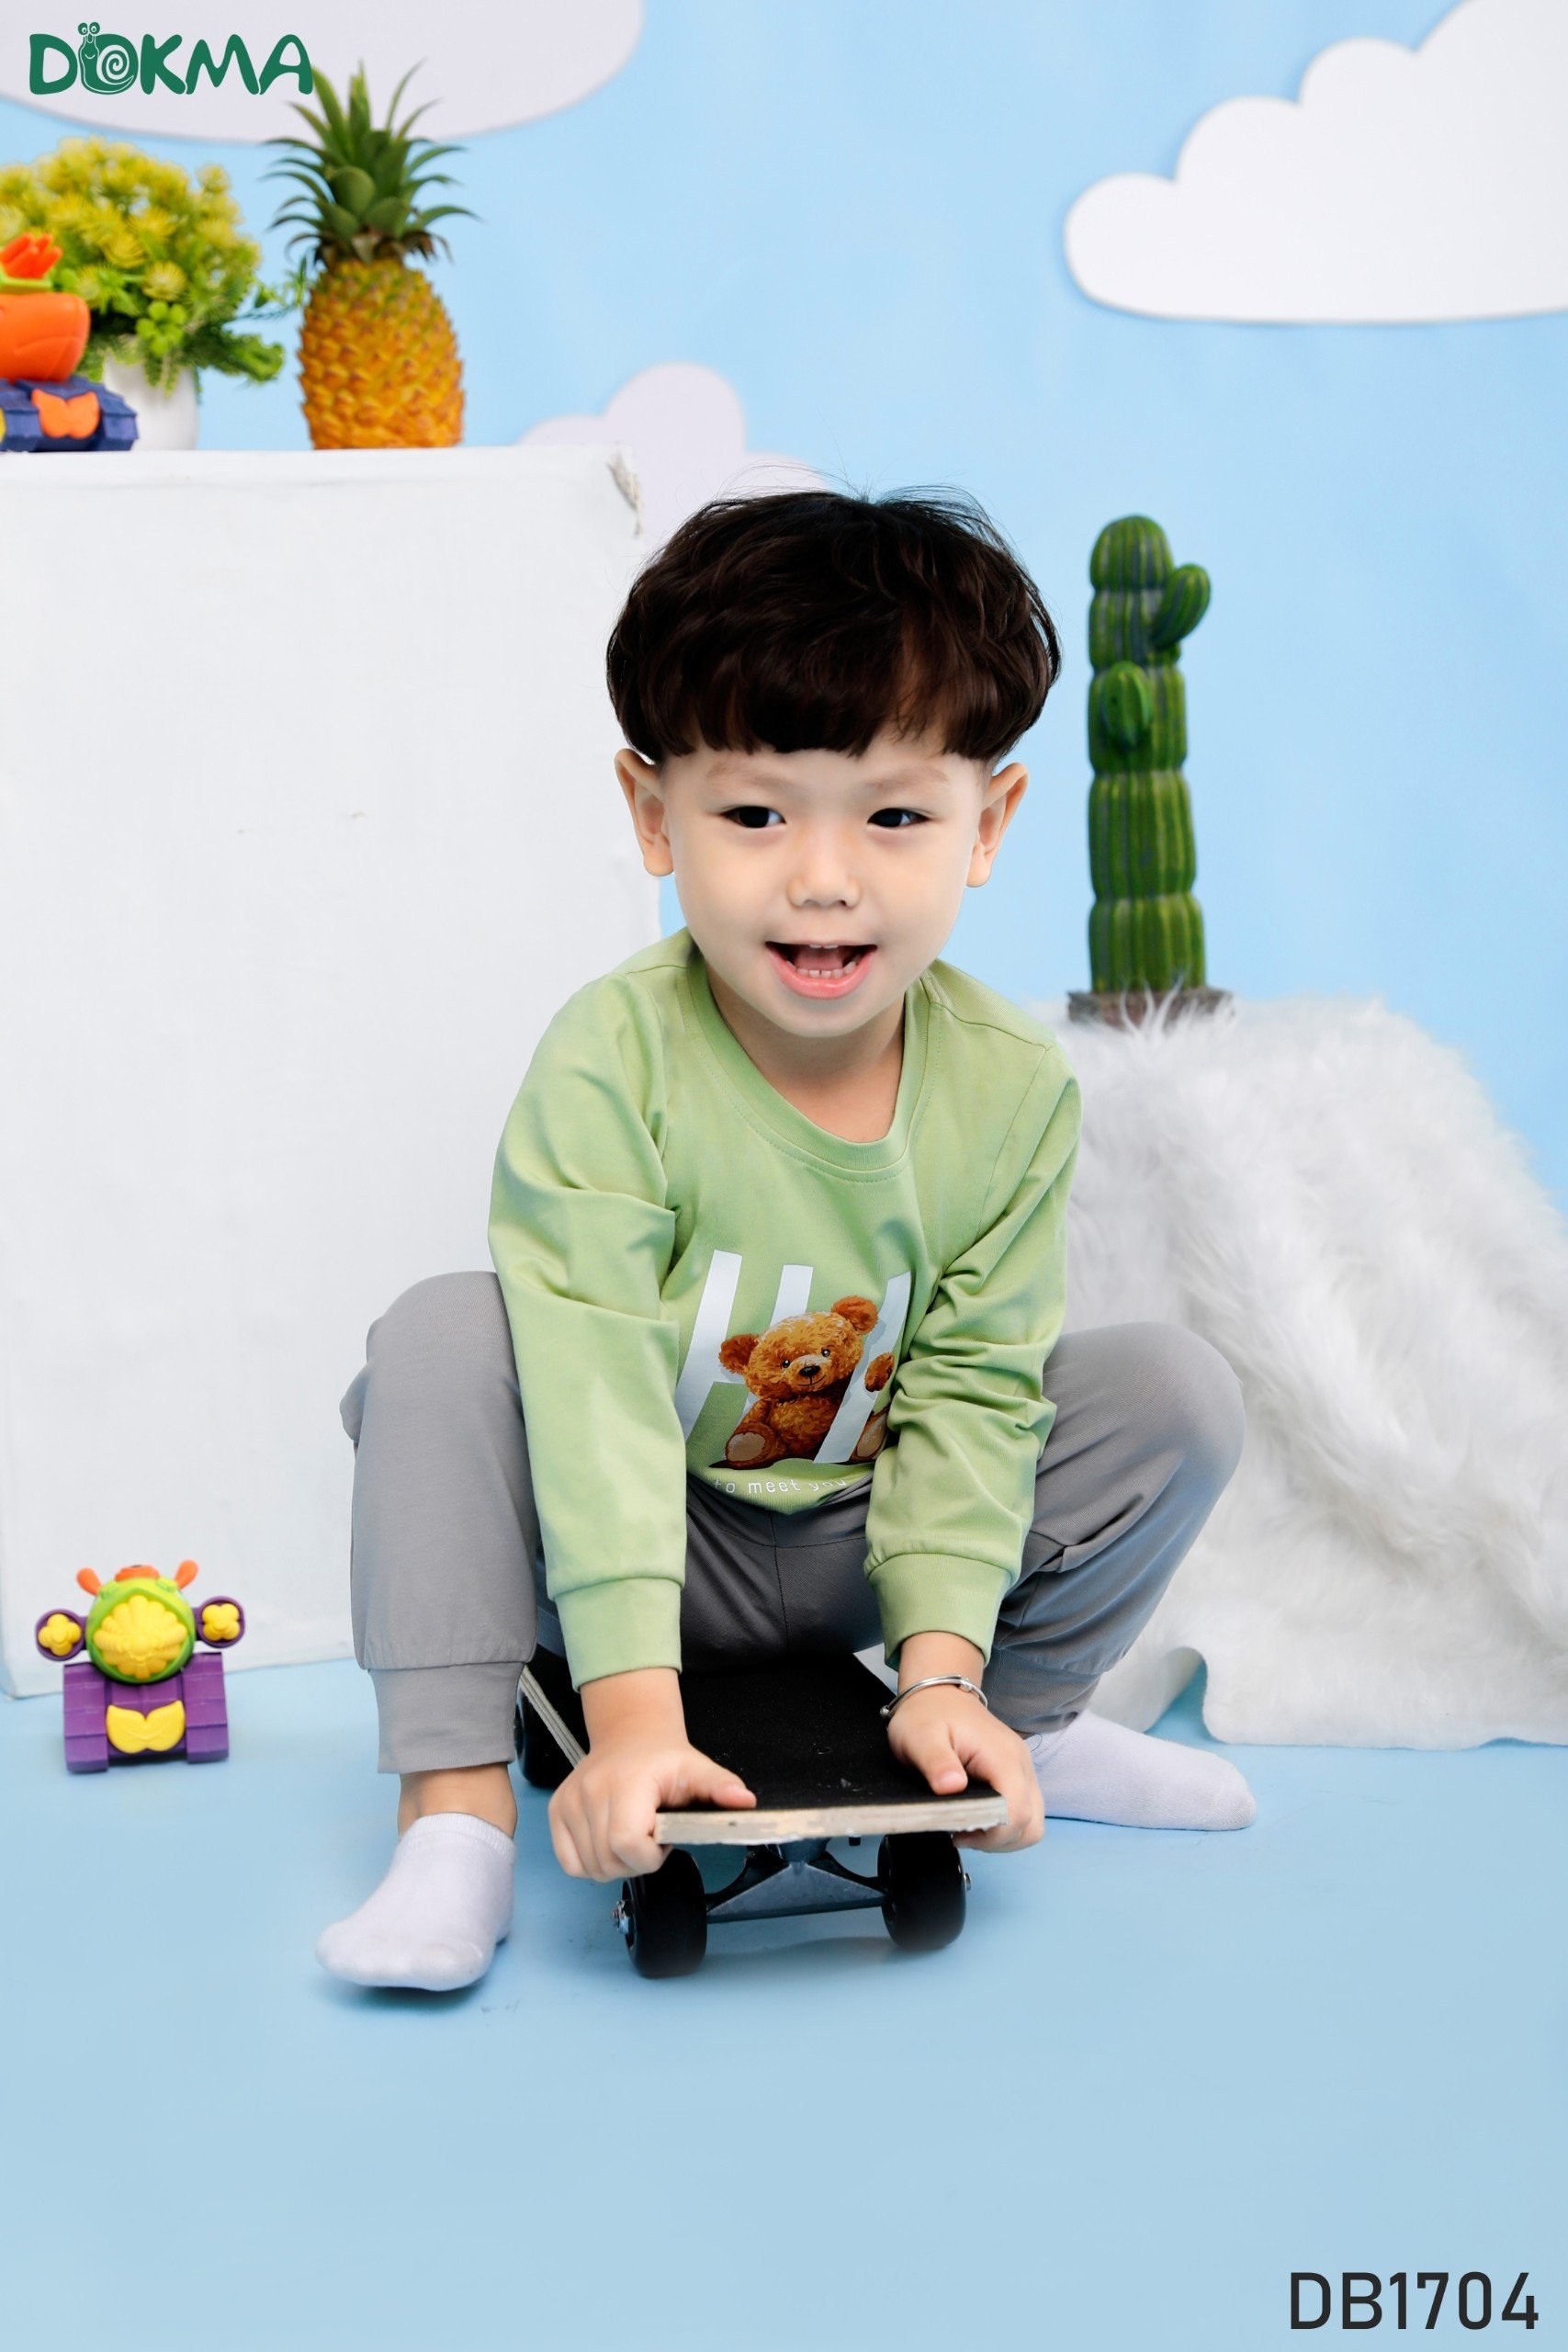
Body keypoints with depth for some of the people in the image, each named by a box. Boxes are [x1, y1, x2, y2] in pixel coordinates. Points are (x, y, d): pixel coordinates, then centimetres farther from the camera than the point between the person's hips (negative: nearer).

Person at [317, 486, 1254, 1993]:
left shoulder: (1013, 1087, -14)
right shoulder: (610, 1062, -26)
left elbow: (971, 1389, -13)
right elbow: (598, 1392, -32)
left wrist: (942, 1670, -23)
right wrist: (632, 1708, -39)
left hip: (854, 1552, 3)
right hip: (634, 1549, -3)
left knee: (1178, 1391, -12)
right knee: (442, 1338, -29)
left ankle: (1029, 1715, 11)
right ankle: (456, 1803, -21)